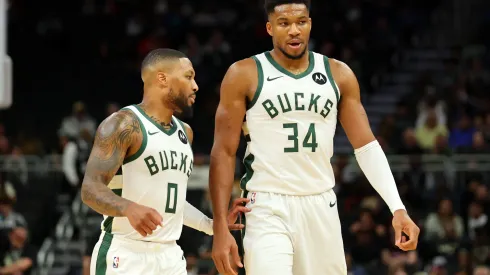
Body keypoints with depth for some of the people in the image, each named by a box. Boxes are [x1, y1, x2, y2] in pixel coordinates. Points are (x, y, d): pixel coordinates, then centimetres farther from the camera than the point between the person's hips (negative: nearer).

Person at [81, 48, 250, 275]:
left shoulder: (184, 132, 17)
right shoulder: (124, 125, -9)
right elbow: (91, 189, -19)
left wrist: (211, 225, 17)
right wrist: (130, 209, -38)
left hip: (170, 257, 8)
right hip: (125, 255, -8)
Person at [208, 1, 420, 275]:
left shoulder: (338, 74, 6)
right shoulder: (244, 75, -3)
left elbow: (366, 146, 5)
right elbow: (224, 153, -4)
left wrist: (398, 208, -7)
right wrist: (221, 227, -12)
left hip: (321, 206, 4)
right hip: (268, 208, -4)